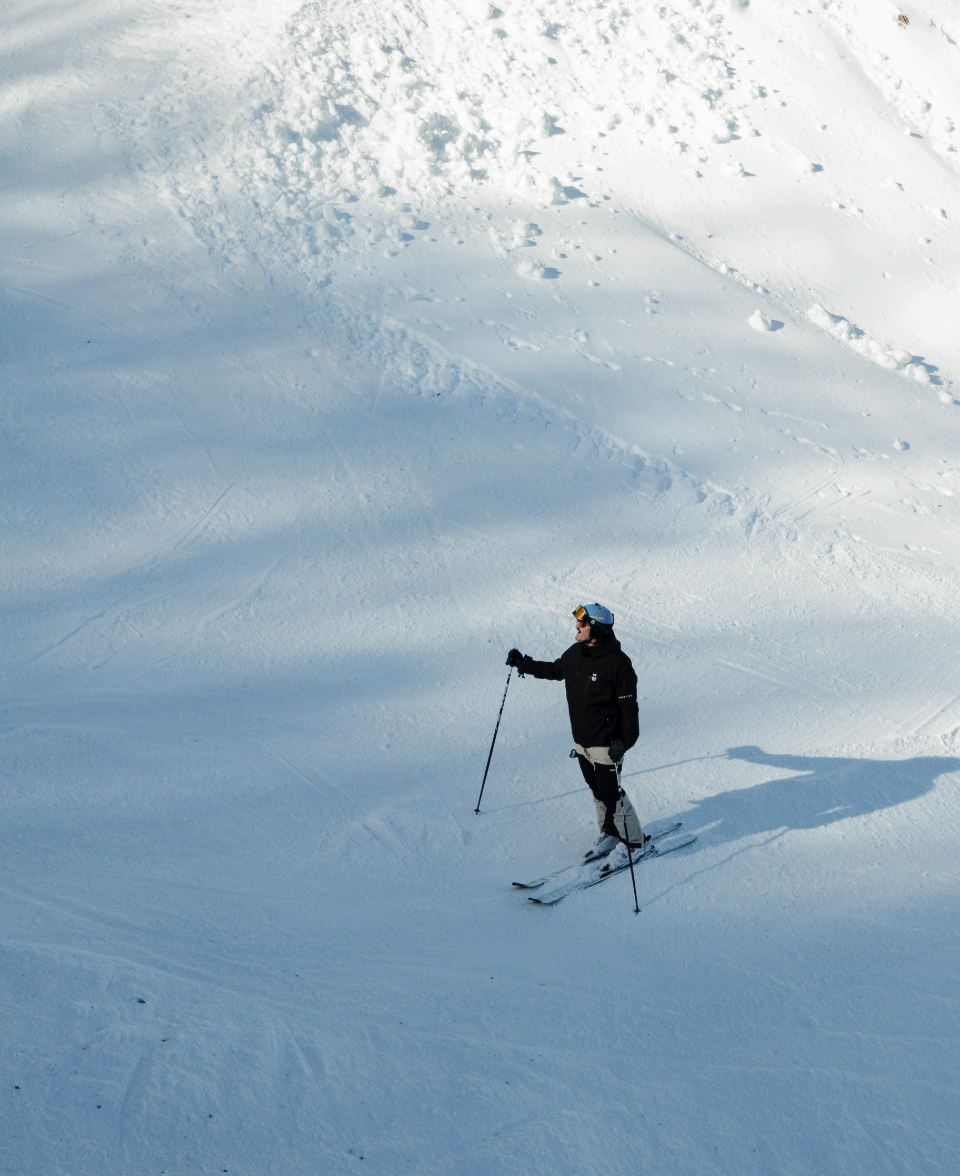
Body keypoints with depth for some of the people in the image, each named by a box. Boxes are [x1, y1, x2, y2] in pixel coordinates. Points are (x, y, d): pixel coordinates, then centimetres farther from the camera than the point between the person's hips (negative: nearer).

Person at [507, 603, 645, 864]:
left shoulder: (617, 663, -20)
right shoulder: (575, 653, 2)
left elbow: (629, 705, -17)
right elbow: (556, 670, 23)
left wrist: (625, 741, -20)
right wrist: (524, 664, 18)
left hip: (606, 742, -7)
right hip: (582, 740, 7)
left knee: (610, 793, -3)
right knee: (597, 790, 16)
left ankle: (633, 841, 12)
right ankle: (609, 834, 31)